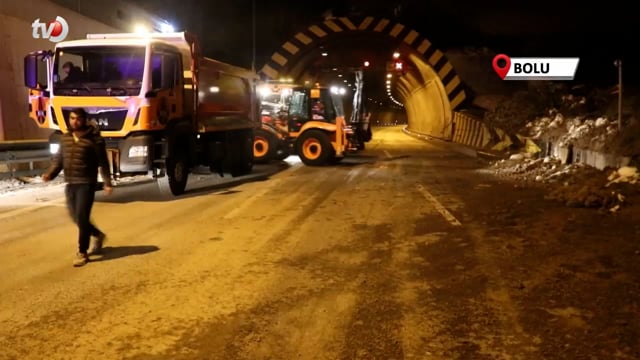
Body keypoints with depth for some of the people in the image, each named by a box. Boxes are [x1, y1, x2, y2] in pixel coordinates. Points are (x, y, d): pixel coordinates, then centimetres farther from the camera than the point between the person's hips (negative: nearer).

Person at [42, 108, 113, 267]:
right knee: (76, 217, 14)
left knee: (82, 218, -8)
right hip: (70, 184, 6)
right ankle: (98, 235, 38)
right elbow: (59, 159, 12)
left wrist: (107, 183, -9)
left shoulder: (94, 139, -8)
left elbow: (103, 163, -6)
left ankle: (82, 253, 4)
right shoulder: (65, 138, 9)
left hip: (86, 184, -6)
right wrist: (50, 174, -4)